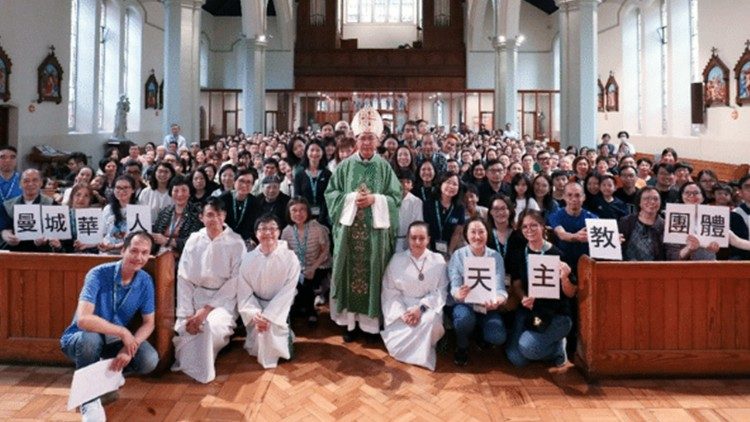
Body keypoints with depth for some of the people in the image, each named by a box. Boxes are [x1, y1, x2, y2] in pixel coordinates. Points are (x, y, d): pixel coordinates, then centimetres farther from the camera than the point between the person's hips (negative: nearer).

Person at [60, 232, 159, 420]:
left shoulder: (145, 281, -10)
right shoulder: (99, 274, -24)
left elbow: (148, 323, -6)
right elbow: (83, 319, -34)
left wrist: (129, 347, -24)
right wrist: (123, 332, -33)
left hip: (115, 340, 4)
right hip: (82, 338, -4)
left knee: (149, 360, -21)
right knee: (91, 338, -38)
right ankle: (89, 398, -15)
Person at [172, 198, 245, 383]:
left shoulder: (236, 243, -9)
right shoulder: (193, 241, 0)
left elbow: (235, 282, -11)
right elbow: (184, 278, -1)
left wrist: (206, 310, -17)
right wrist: (187, 314, -13)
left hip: (223, 298, -3)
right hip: (196, 296, 3)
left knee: (212, 325, -31)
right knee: (183, 327, -23)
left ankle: (201, 367, -6)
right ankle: (186, 361, 8)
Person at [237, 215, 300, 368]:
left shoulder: (290, 258, -15)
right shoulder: (248, 259, -9)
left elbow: (287, 292, -16)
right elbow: (244, 293, -8)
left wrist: (267, 316, -22)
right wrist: (255, 314, -24)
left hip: (278, 307, -1)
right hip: (257, 305, 1)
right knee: (256, 348, -5)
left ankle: (286, 334, 18)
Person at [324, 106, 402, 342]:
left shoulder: (384, 167, 4)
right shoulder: (345, 166, 5)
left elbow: (396, 196, 2)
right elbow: (331, 193, 4)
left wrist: (375, 199, -14)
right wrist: (351, 198, -12)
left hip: (375, 229, 0)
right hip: (350, 228, 1)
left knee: (373, 273, 3)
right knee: (351, 272, 3)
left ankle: (371, 321, 13)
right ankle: (349, 320, 11)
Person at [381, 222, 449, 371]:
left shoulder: (438, 260, 1)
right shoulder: (397, 259, 2)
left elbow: (441, 292, -4)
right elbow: (390, 291, -1)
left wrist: (420, 308, -20)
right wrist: (402, 312, -18)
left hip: (427, 307, 1)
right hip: (401, 307, 0)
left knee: (430, 320, -36)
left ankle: (422, 352, -8)